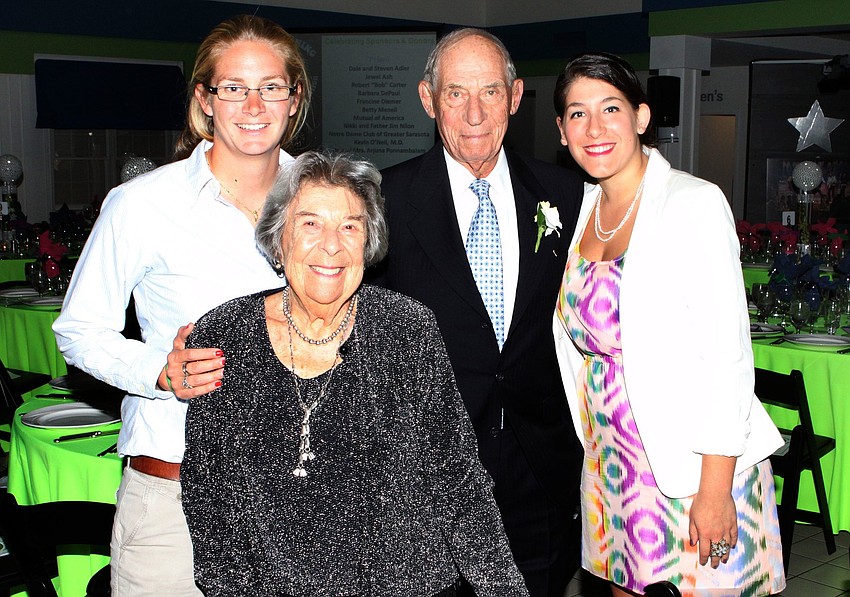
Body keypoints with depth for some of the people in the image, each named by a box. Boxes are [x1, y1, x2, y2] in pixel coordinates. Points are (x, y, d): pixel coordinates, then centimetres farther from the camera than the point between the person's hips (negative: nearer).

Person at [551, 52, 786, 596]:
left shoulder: (695, 204, -13)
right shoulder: (583, 210, 7)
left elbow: (728, 355, -16)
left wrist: (715, 490, -19)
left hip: (694, 464, -6)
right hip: (613, 464, 6)